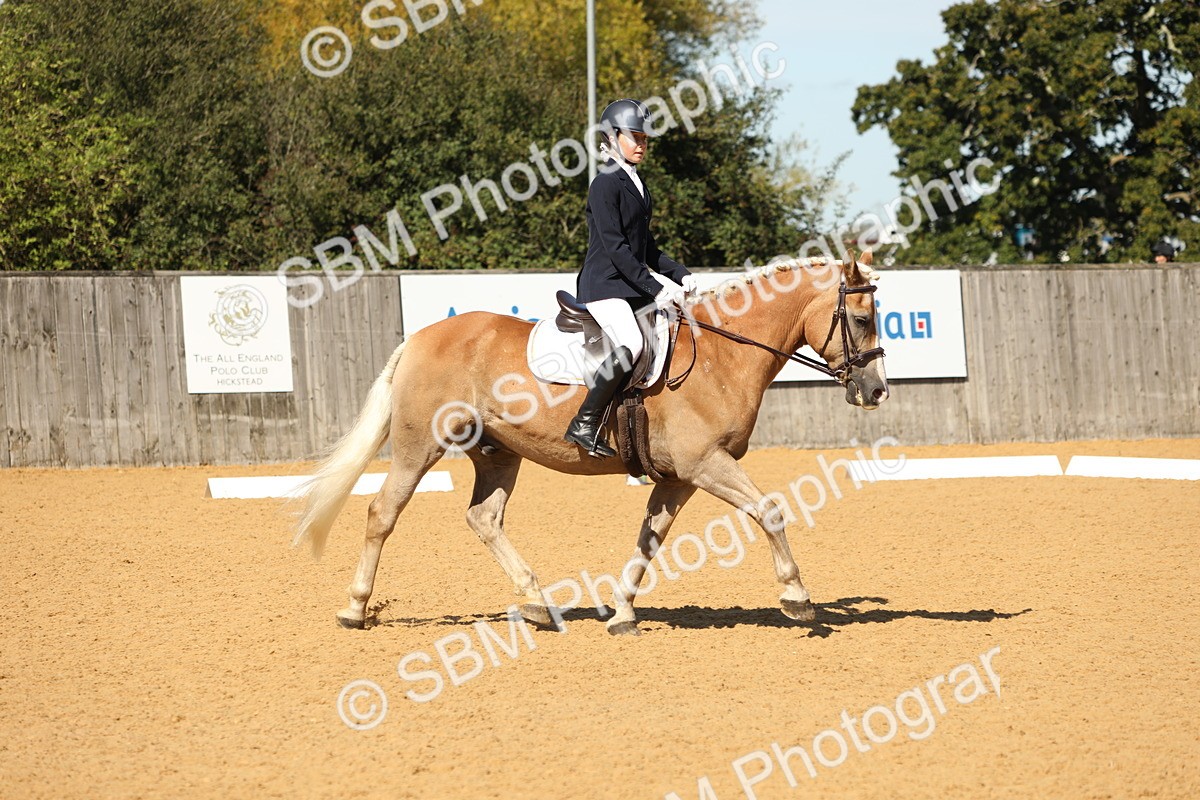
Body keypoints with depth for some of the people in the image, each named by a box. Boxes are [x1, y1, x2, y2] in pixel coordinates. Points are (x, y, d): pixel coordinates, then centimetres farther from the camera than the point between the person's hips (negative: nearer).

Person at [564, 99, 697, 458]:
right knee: (630, 344, -31)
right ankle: (584, 424, -24)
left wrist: (680, 274, 9)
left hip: (635, 287, 10)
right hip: (604, 285, -10)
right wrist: (654, 289, -18)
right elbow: (615, 247, -16)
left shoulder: (637, 185, 17)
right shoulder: (606, 185, -10)